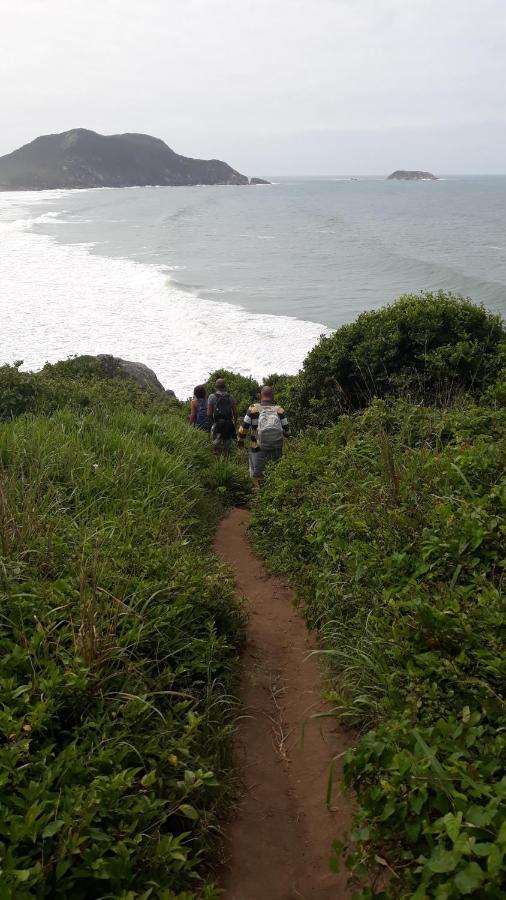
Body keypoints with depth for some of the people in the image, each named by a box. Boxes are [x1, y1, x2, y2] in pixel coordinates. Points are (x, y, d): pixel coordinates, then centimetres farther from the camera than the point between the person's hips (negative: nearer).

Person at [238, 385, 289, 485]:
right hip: (276, 449, 2)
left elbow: (244, 428, -5)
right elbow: (287, 431, -3)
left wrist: (241, 440, 13)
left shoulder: (254, 409, -8)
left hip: (258, 449, -2)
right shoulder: (279, 410, -4)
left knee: (257, 475, 10)